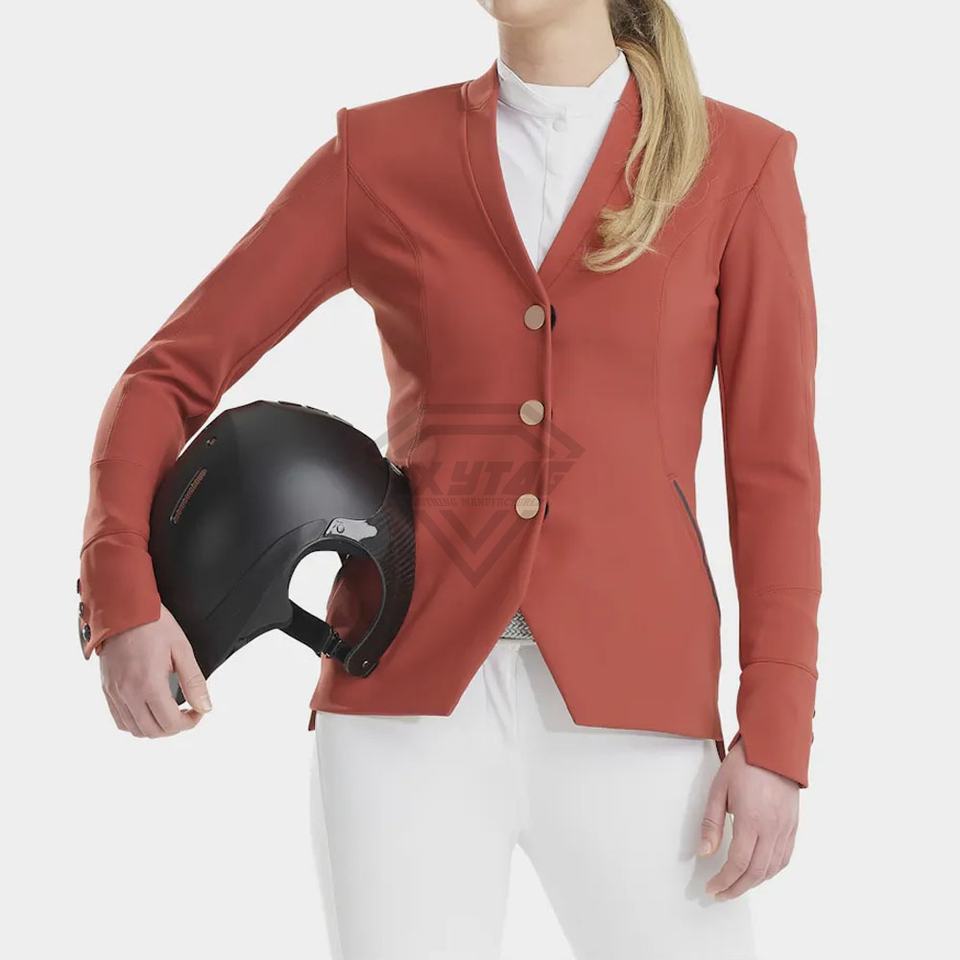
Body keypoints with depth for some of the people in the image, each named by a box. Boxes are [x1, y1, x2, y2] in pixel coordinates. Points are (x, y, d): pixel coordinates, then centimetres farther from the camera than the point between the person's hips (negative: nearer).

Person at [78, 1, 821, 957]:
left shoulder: (740, 163, 5)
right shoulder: (378, 155, 7)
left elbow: (775, 470, 4)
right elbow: (169, 377, 8)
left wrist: (776, 740, -4)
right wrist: (120, 597, -9)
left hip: (624, 708, 0)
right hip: (414, 701, 0)